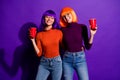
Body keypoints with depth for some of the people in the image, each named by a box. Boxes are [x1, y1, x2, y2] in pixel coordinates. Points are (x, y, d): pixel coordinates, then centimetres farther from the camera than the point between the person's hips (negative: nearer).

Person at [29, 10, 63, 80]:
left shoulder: (59, 32, -4)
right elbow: (39, 53, -6)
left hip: (56, 62, 0)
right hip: (44, 63, 0)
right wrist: (33, 41, -13)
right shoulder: (39, 34, -4)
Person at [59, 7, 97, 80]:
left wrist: (92, 35, -12)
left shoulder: (82, 27, -3)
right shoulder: (63, 30, 0)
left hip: (80, 58, -1)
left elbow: (88, 46, -3)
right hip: (67, 59, 1)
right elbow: (62, 46, 7)